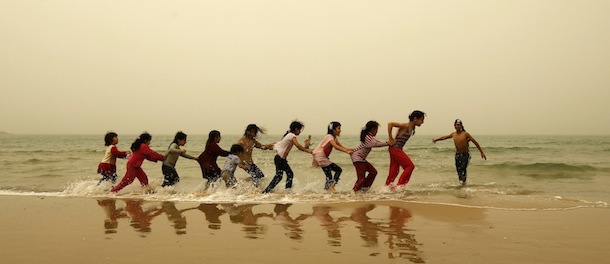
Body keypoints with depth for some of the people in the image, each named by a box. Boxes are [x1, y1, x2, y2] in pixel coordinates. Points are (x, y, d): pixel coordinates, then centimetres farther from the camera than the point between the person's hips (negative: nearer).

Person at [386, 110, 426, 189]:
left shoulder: (411, 128, 10)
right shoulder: (406, 126, -16)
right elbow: (390, 124, -22)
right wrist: (390, 139, -19)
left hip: (397, 150, 9)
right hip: (395, 149, -9)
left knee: (394, 171, 11)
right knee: (410, 166, -5)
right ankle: (400, 184, -2)